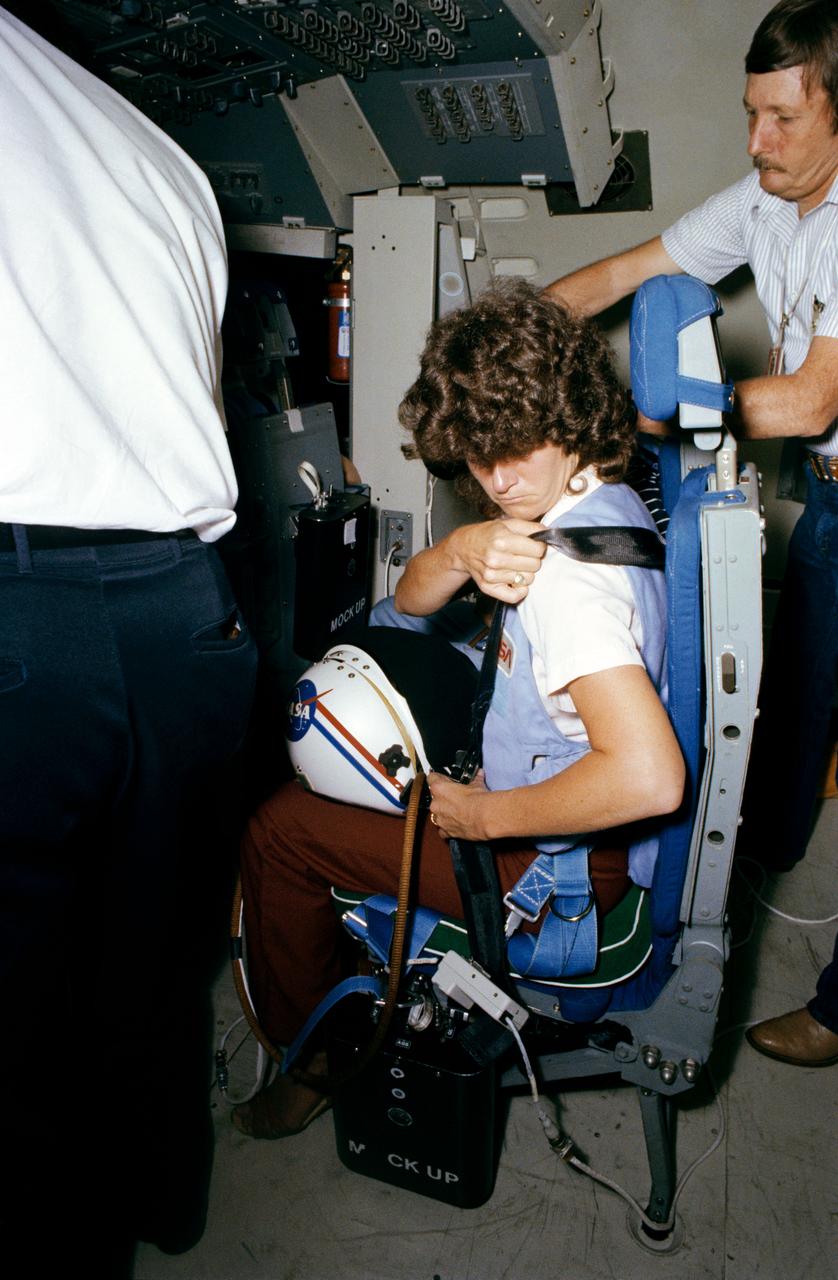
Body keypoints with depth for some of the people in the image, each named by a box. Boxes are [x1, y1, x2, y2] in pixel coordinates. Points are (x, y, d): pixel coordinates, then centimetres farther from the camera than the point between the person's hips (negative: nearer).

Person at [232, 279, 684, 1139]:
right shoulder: (597, 502, 0)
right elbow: (409, 601, 2)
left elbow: (651, 777, -41)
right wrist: (463, 549, -22)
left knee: (278, 828, -1)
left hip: (558, 859, -10)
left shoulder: (567, 575, -31)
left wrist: (485, 816, -26)